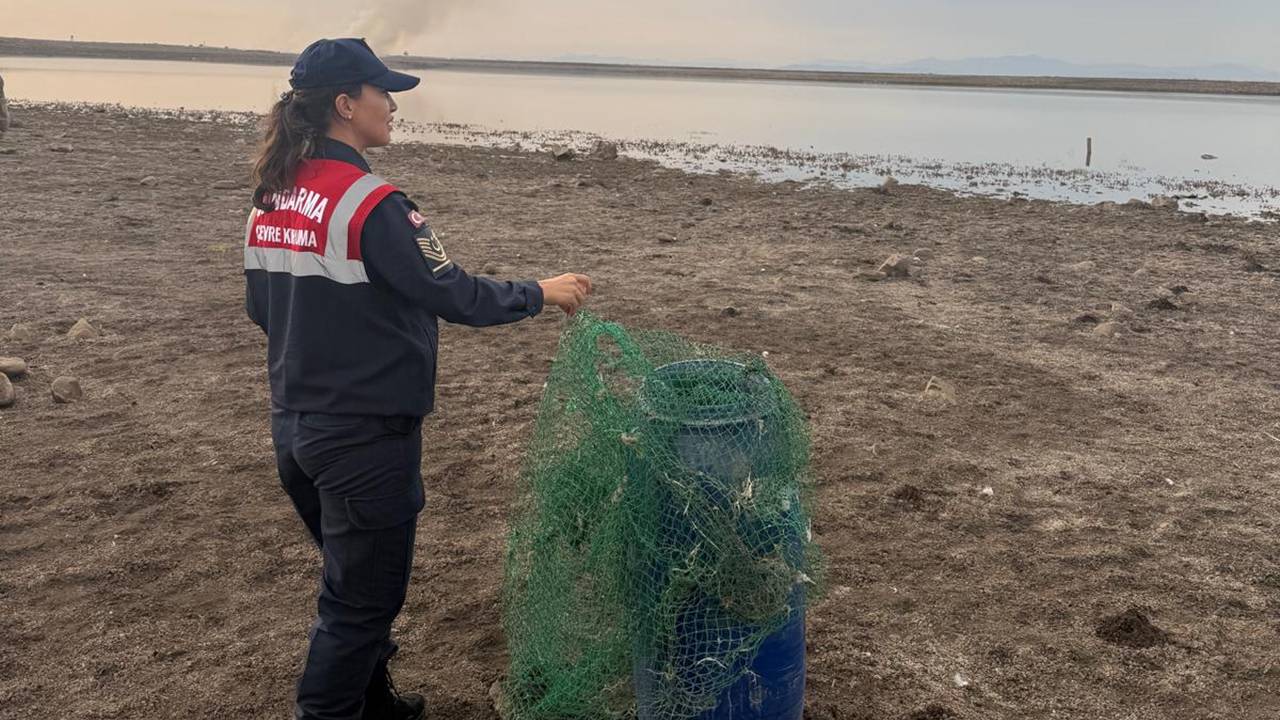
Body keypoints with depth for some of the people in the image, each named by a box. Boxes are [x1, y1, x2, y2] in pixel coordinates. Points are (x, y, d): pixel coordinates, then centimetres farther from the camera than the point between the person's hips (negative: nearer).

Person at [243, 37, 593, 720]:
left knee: (349, 577, 26)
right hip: (365, 438, -9)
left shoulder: (269, 199, 4)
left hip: (295, 426, 9)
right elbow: (456, 295, -18)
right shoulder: (372, 206, -21)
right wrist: (541, 293, -4)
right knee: (363, 599, 7)